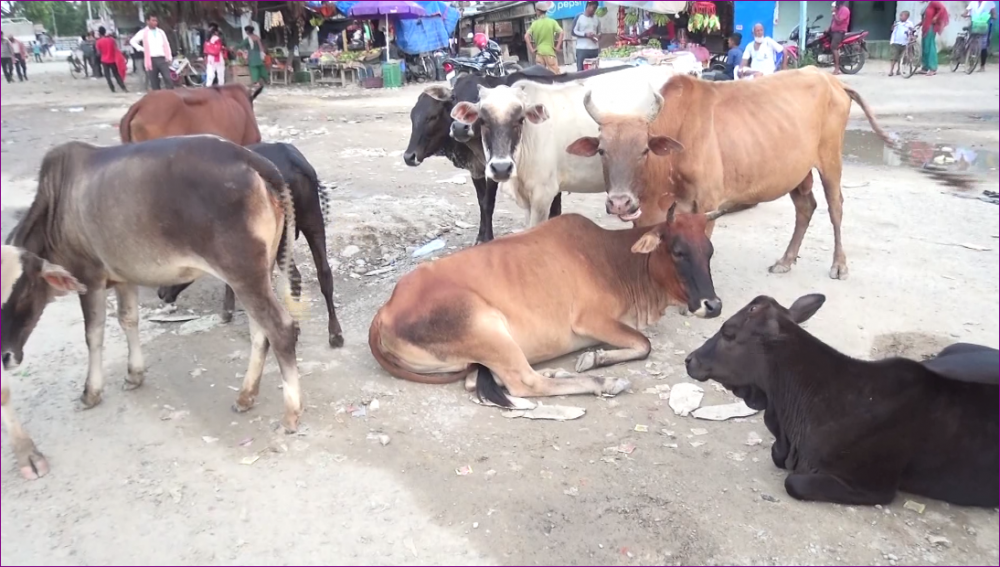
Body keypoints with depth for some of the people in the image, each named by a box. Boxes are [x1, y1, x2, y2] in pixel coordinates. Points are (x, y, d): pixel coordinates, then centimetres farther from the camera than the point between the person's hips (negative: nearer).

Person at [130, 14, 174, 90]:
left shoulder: (161, 32, 13)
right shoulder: (143, 32, 4)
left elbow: (166, 44, 14)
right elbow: (132, 41, 11)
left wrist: (169, 57, 6)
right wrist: (141, 49, 0)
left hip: (162, 59, 2)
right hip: (151, 60, -2)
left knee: (169, 79, -10)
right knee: (154, 82, 2)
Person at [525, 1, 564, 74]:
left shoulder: (534, 23, 4)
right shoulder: (552, 22, 0)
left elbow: (526, 36, -4)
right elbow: (561, 33, -12)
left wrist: (531, 49, -1)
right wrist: (558, 46, -7)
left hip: (539, 52, 2)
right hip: (549, 51, -2)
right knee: (555, 73, -2)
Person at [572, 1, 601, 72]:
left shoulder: (596, 19, 14)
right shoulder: (579, 17, -1)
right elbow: (574, 32, -4)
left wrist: (599, 36, 0)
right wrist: (585, 34, -17)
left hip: (594, 49, 5)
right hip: (582, 49, -5)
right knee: (581, 70, -5)